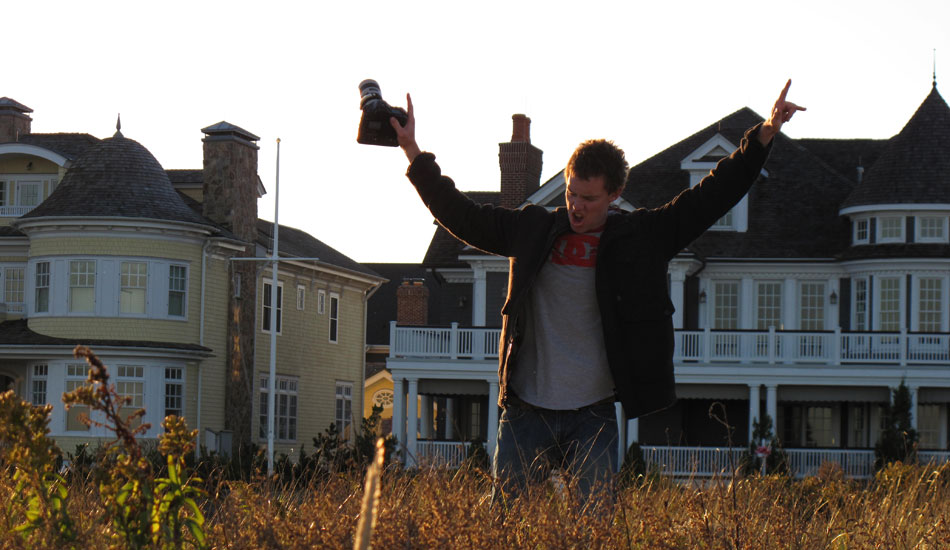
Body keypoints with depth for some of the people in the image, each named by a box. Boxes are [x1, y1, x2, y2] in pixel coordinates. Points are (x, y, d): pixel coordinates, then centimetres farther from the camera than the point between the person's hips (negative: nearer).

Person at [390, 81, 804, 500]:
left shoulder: (640, 237, 3)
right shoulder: (532, 229, 6)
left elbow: (712, 197, 3)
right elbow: (460, 217, 13)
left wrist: (765, 134, -2)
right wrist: (413, 151, 10)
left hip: (593, 418, -1)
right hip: (526, 413, 1)